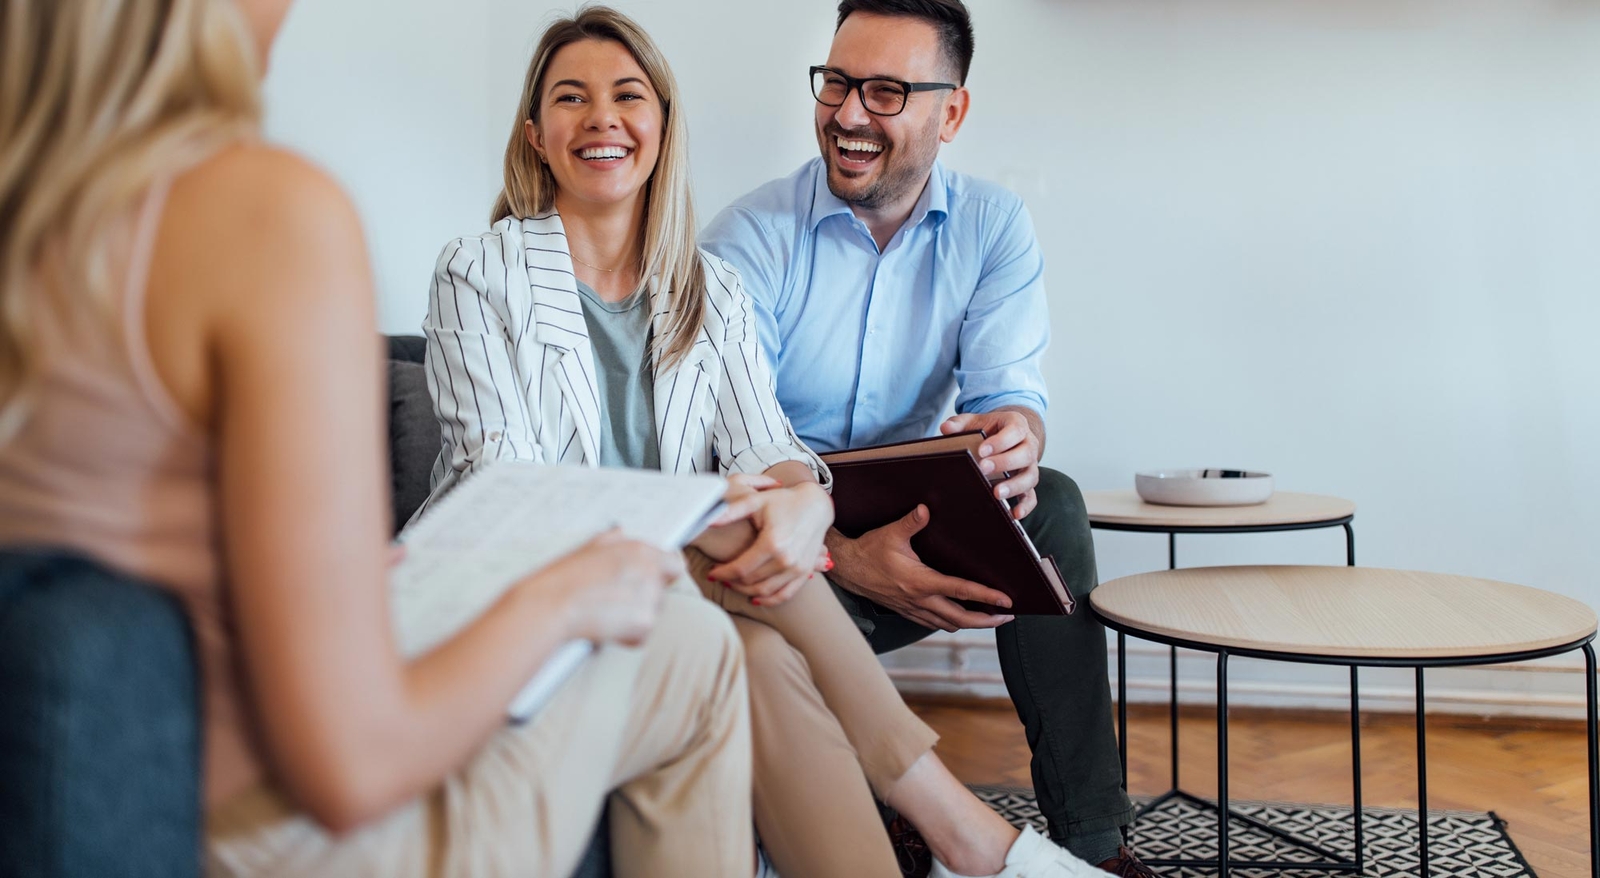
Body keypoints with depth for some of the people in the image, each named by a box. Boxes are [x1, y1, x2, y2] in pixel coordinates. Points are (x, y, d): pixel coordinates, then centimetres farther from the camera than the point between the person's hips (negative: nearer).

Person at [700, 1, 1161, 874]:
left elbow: (1010, 393, -10)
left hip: (917, 527, 3)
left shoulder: (993, 227, -1)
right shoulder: (748, 240, -12)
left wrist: (1014, 440, -38)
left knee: (1051, 503, -23)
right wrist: (842, 559, -39)